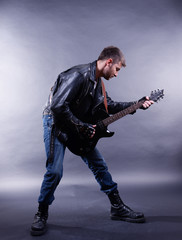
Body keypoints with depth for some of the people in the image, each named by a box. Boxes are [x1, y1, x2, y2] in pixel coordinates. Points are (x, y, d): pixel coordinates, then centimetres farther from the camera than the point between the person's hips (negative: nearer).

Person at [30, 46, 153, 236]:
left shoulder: (98, 82, 6)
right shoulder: (78, 75, -24)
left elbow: (108, 105, 17)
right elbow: (57, 107, -30)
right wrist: (82, 127, -22)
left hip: (79, 127, 8)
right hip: (56, 124, -8)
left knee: (99, 166, 7)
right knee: (55, 171, -13)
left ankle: (118, 208, 20)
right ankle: (41, 214, 13)